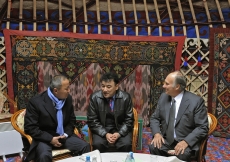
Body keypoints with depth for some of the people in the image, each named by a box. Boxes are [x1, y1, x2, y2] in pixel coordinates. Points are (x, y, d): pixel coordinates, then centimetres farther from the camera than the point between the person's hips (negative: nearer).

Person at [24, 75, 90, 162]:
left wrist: (66, 134, -8)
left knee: (85, 146, -14)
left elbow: (71, 120, 11)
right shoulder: (36, 102, -16)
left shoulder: (68, 99, -1)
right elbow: (30, 128, -15)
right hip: (44, 138, -4)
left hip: (63, 136, 5)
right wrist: (50, 139, -20)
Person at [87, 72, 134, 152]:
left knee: (126, 145, -26)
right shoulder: (94, 97, -8)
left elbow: (129, 120, -2)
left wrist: (119, 134, -18)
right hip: (102, 130, 0)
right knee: (98, 144, -28)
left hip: (120, 129, 0)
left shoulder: (125, 97, -8)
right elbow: (92, 121, -5)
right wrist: (105, 134, -17)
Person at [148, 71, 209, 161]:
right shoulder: (163, 97, 4)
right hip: (165, 140, 4)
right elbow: (154, 118, 11)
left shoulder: (196, 101, -11)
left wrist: (186, 142, -23)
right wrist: (157, 133, -10)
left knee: (181, 154, -34)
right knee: (153, 147, -26)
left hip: (186, 142, -4)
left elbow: (203, 127, -10)